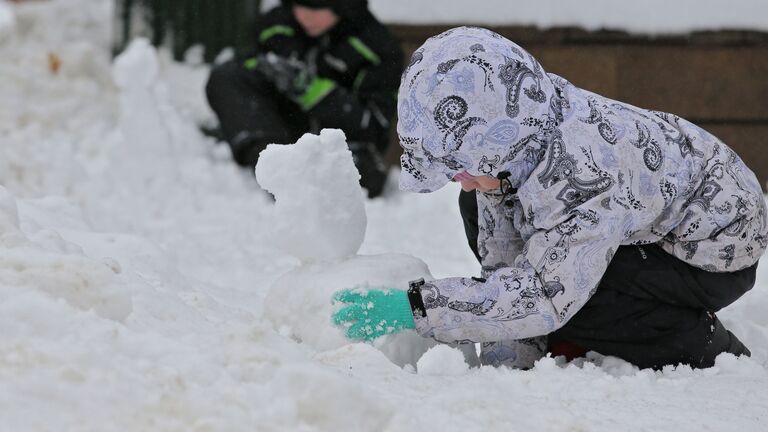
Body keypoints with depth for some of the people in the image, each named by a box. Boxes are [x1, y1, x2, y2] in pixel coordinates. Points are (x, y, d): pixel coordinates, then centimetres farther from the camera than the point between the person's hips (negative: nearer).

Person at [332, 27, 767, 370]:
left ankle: (702, 350, -8)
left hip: (715, 255, -8)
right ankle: (576, 342, 4)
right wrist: (506, 359, -14)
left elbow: (543, 295, -41)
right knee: (481, 212, -3)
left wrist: (416, 307, -42)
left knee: (557, 292, -29)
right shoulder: (506, 141, -13)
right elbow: (504, 257, -5)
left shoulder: (585, 171, -40)